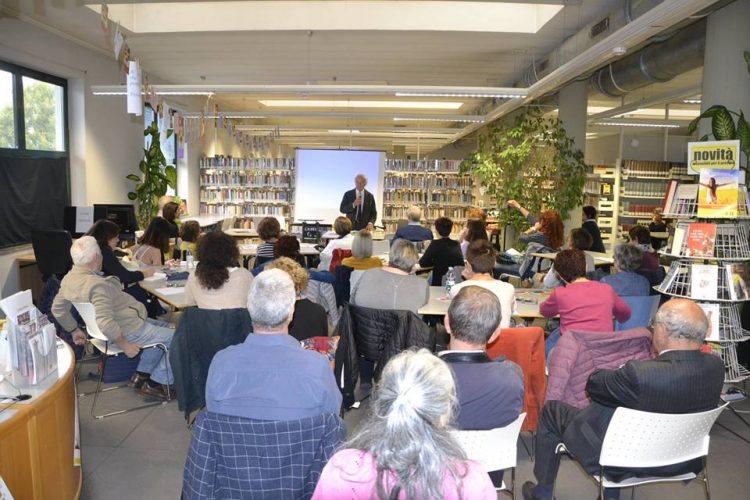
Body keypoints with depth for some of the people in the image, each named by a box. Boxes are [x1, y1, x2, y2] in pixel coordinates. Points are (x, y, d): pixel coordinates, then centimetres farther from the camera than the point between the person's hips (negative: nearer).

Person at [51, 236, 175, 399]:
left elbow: (58, 309, 14)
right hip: (129, 331, -10)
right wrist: (124, 345, -26)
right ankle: (156, 383, 7)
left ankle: (142, 374, 24)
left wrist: (74, 330, 23)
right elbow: (104, 322, -38)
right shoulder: (97, 285, -30)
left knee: (163, 327, 25)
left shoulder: (69, 279, 0)